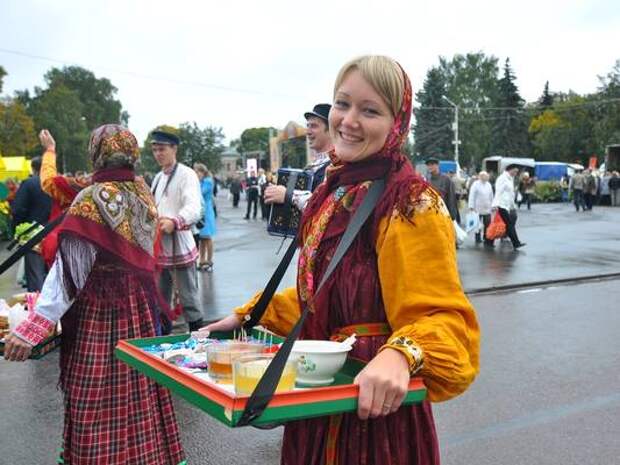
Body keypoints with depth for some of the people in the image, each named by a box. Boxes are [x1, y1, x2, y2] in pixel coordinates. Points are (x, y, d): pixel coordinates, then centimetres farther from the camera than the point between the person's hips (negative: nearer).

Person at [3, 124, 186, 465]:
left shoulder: (92, 199, -17)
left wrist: (34, 326, -22)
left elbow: (69, 267, -22)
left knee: (96, 396, 5)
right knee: (137, 386, 19)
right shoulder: (144, 194, 2)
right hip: (139, 305, 7)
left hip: (97, 308, -6)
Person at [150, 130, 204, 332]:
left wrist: (174, 222, -45)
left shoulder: (186, 174, -11)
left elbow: (194, 209, -28)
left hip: (179, 246, -8)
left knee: (188, 299, -2)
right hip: (159, 247, 8)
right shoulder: (158, 177, 16)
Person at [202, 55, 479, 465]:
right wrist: (249, 315, 17)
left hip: (374, 409, -7)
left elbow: (443, 320, -25)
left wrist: (400, 354, -43)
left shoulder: (411, 204, -18)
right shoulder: (334, 193, 6)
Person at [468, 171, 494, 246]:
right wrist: (471, 206, -13)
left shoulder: (488, 185, 11)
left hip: (487, 209, 5)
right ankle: (478, 238, 20)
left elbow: (491, 196, 17)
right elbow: (472, 196, -10)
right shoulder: (475, 184, -8)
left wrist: (492, 205, 16)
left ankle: (487, 240, 4)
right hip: (478, 208, -4)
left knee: (488, 225, -2)